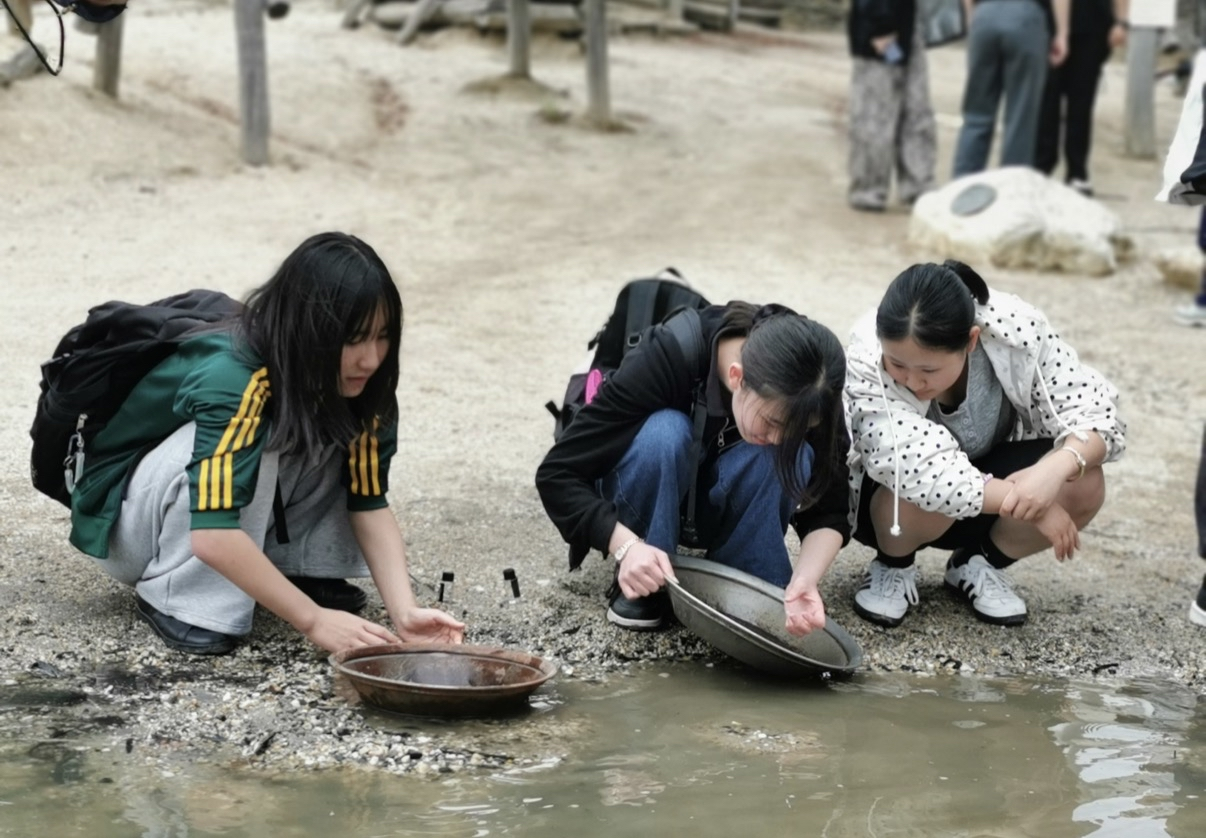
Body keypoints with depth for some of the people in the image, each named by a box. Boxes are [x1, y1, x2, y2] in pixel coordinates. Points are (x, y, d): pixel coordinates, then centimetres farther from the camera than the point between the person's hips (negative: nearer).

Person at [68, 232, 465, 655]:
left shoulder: (352, 381, -15)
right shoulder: (231, 378, -35)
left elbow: (371, 503, -15)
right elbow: (213, 536, -43)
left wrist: (404, 611, -28)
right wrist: (313, 620, -41)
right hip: (123, 516, -6)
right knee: (254, 439, -34)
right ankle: (177, 596, -24)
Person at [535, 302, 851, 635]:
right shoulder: (666, 358, -35)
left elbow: (829, 510, -21)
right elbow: (557, 474, -33)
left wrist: (805, 579, -41)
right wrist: (625, 545, -48)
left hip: (720, 507, 2)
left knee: (785, 458, -31)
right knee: (663, 432, -36)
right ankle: (639, 585, -17)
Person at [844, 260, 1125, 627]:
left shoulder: (1015, 328, -27)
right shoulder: (866, 359, -34)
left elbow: (1098, 413, -23)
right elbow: (924, 475, -41)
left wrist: (1056, 467, -43)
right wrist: (1031, 505, -39)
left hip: (991, 470, 3)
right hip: (892, 502, -3)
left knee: (1082, 486, -24)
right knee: (922, 492, -36)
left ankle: (978, 564, 4)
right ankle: (893, 567, -1)